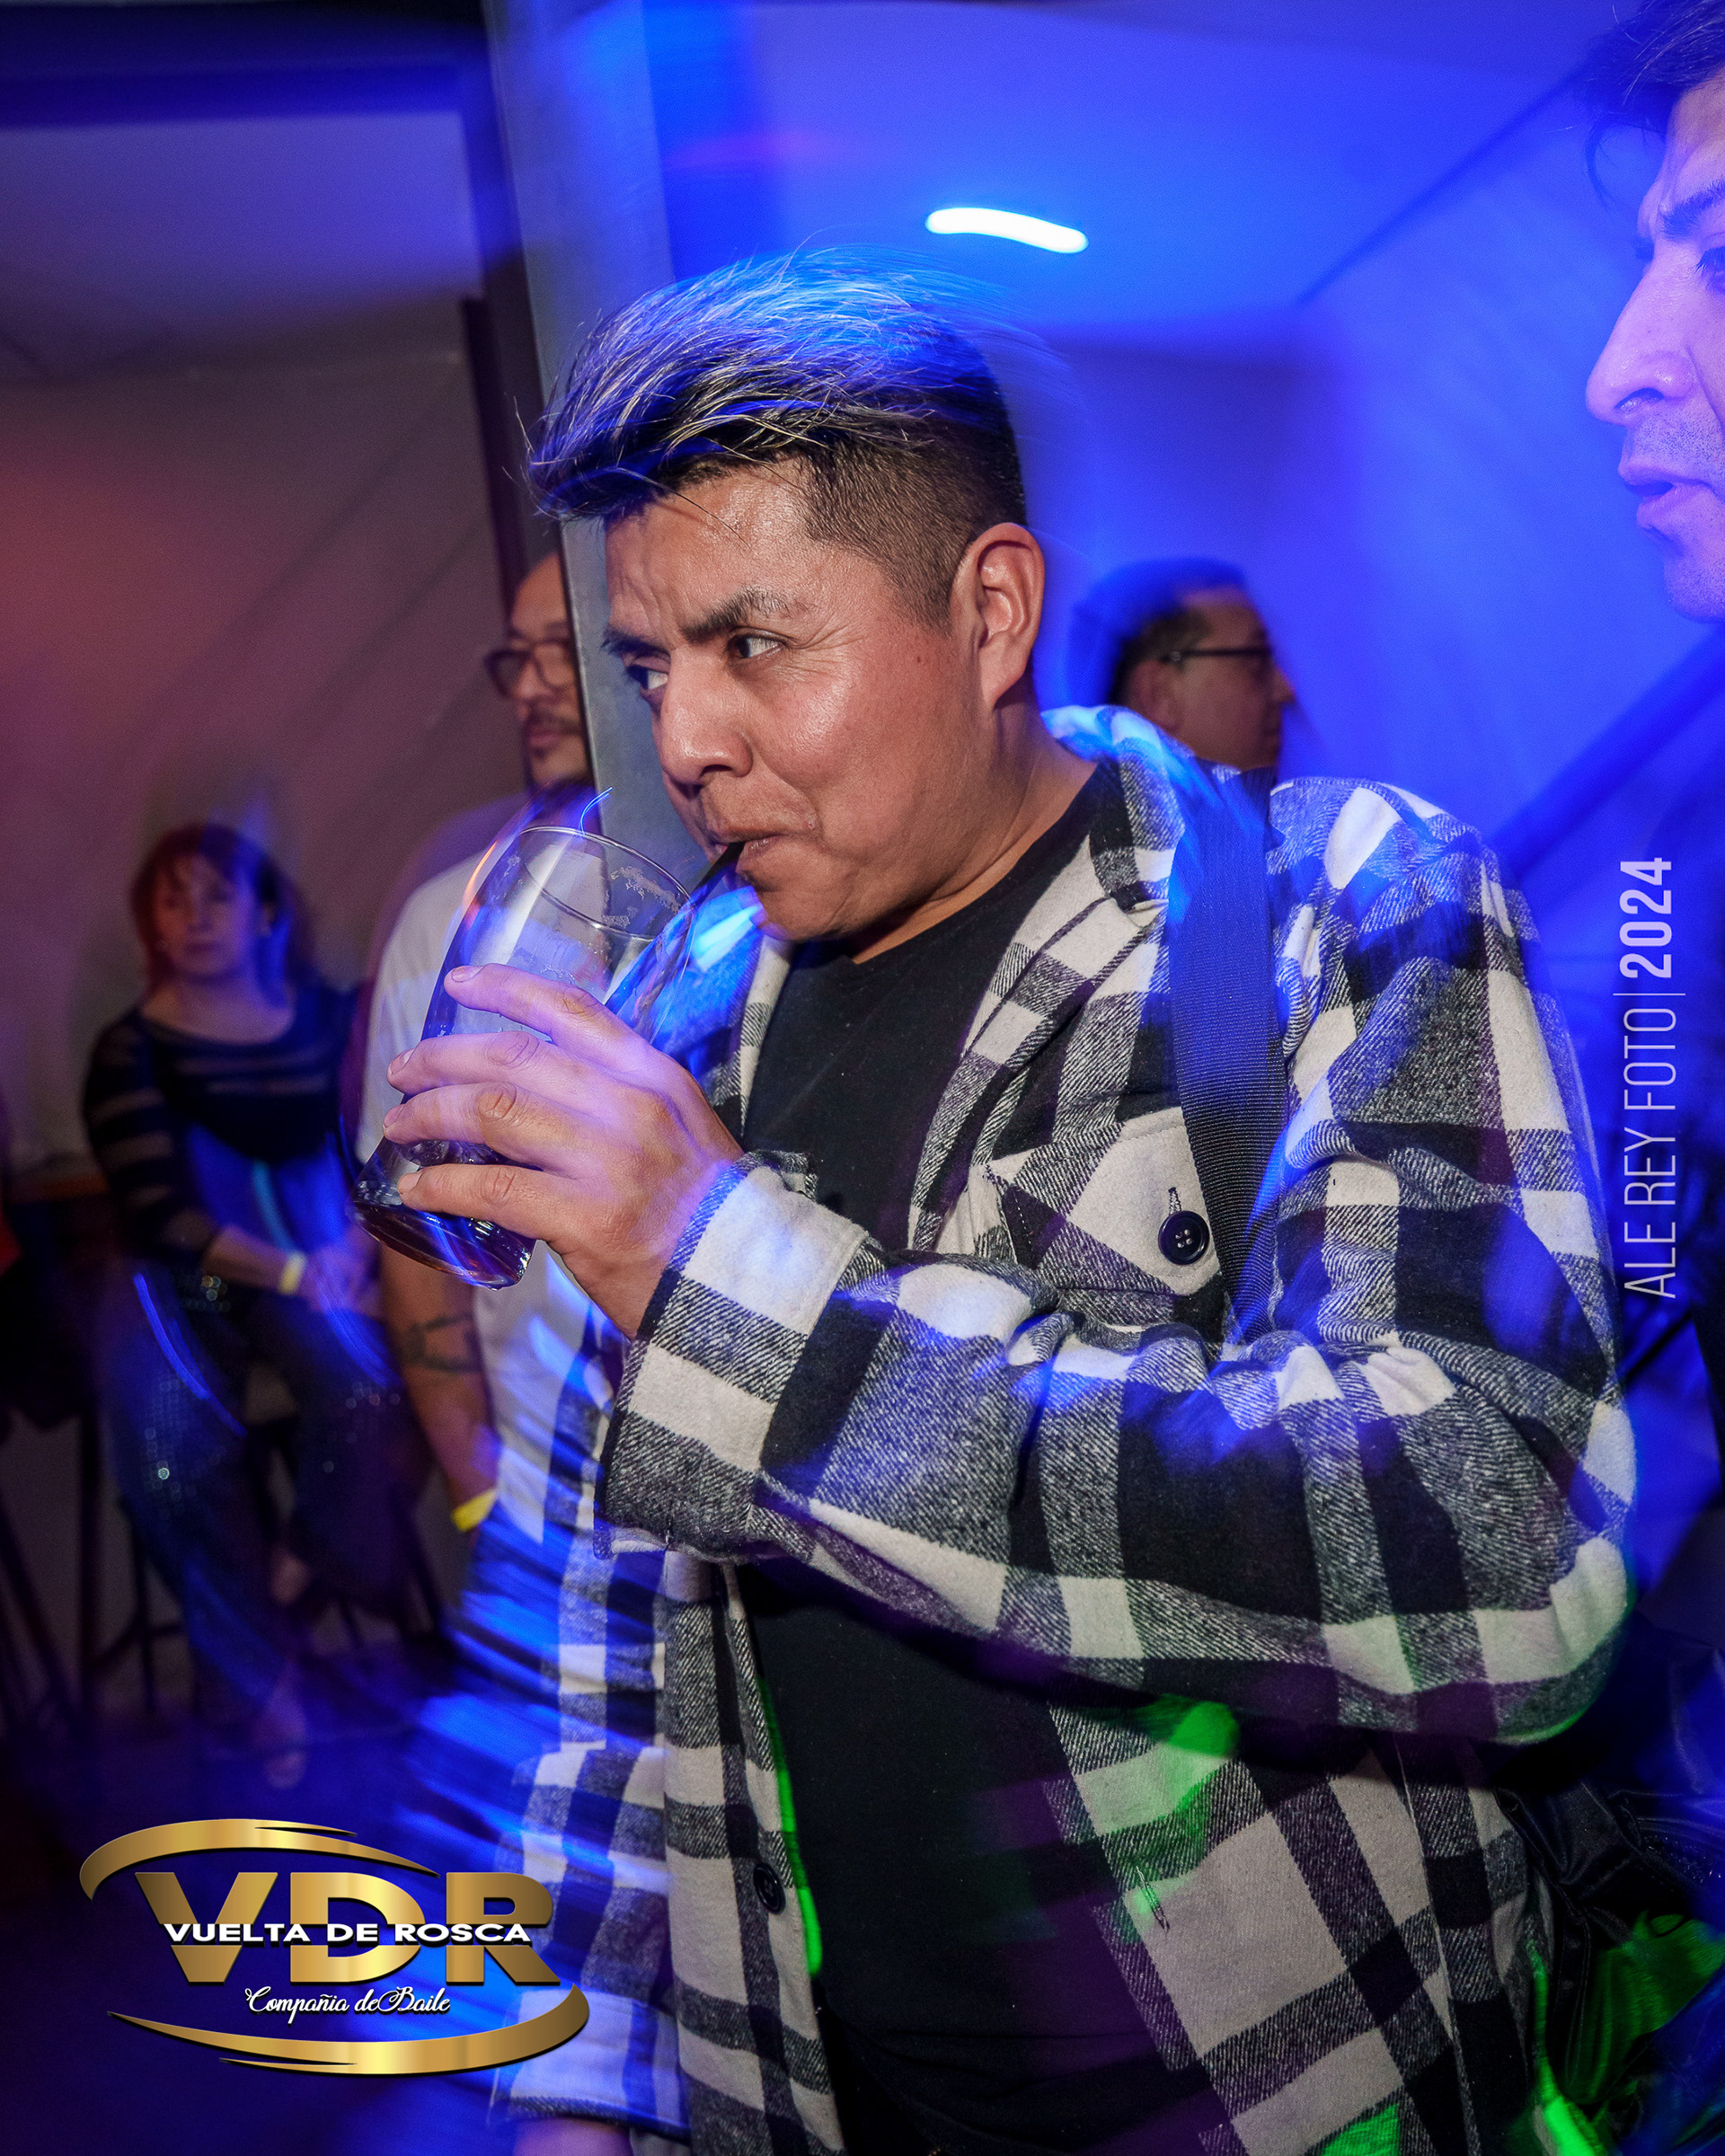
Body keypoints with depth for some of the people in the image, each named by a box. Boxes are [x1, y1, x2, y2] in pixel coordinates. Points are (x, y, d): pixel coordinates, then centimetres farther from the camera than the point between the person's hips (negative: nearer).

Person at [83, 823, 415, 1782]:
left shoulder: (328, 1017, 7)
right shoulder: (132, 1049, 1)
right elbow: (160, 1215, -8)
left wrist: (355, 1244, -16)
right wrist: (292, 1271, -19)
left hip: (316, 1262, 1)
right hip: (182, 1281, -1)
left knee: (367, 1383, -32)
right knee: (172, 1453, -28)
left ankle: (308, 1562, 0)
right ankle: (255, 1680, -5)